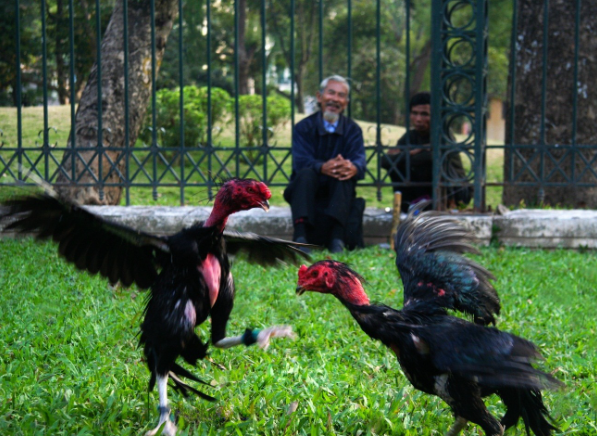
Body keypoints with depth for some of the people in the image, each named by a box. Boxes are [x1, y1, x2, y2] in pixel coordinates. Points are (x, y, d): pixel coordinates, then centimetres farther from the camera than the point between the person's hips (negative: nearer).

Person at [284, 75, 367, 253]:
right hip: (306, 191, -1)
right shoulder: (304, 127, -1)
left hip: (338, 191, 1)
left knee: (344, 171, -30)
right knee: (305, 173, -33)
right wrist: (323, 167, -42)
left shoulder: (352, 129, 5)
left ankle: (337, 236, -47)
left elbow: (360, 160, -13)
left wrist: (353, 168, -41)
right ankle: (300, 234, -49)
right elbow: (301, 161, -18)